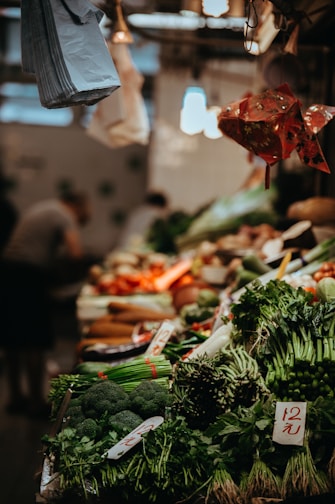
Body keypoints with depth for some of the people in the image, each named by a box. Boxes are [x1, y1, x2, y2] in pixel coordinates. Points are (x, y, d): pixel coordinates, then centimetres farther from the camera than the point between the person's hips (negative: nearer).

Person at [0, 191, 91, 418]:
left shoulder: (40, 208, 20)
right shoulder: (64, 217, -6)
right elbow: (76, 253, -20)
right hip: (29, 275, -9)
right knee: (35, 342, 0)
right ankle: (36, 401, 6)